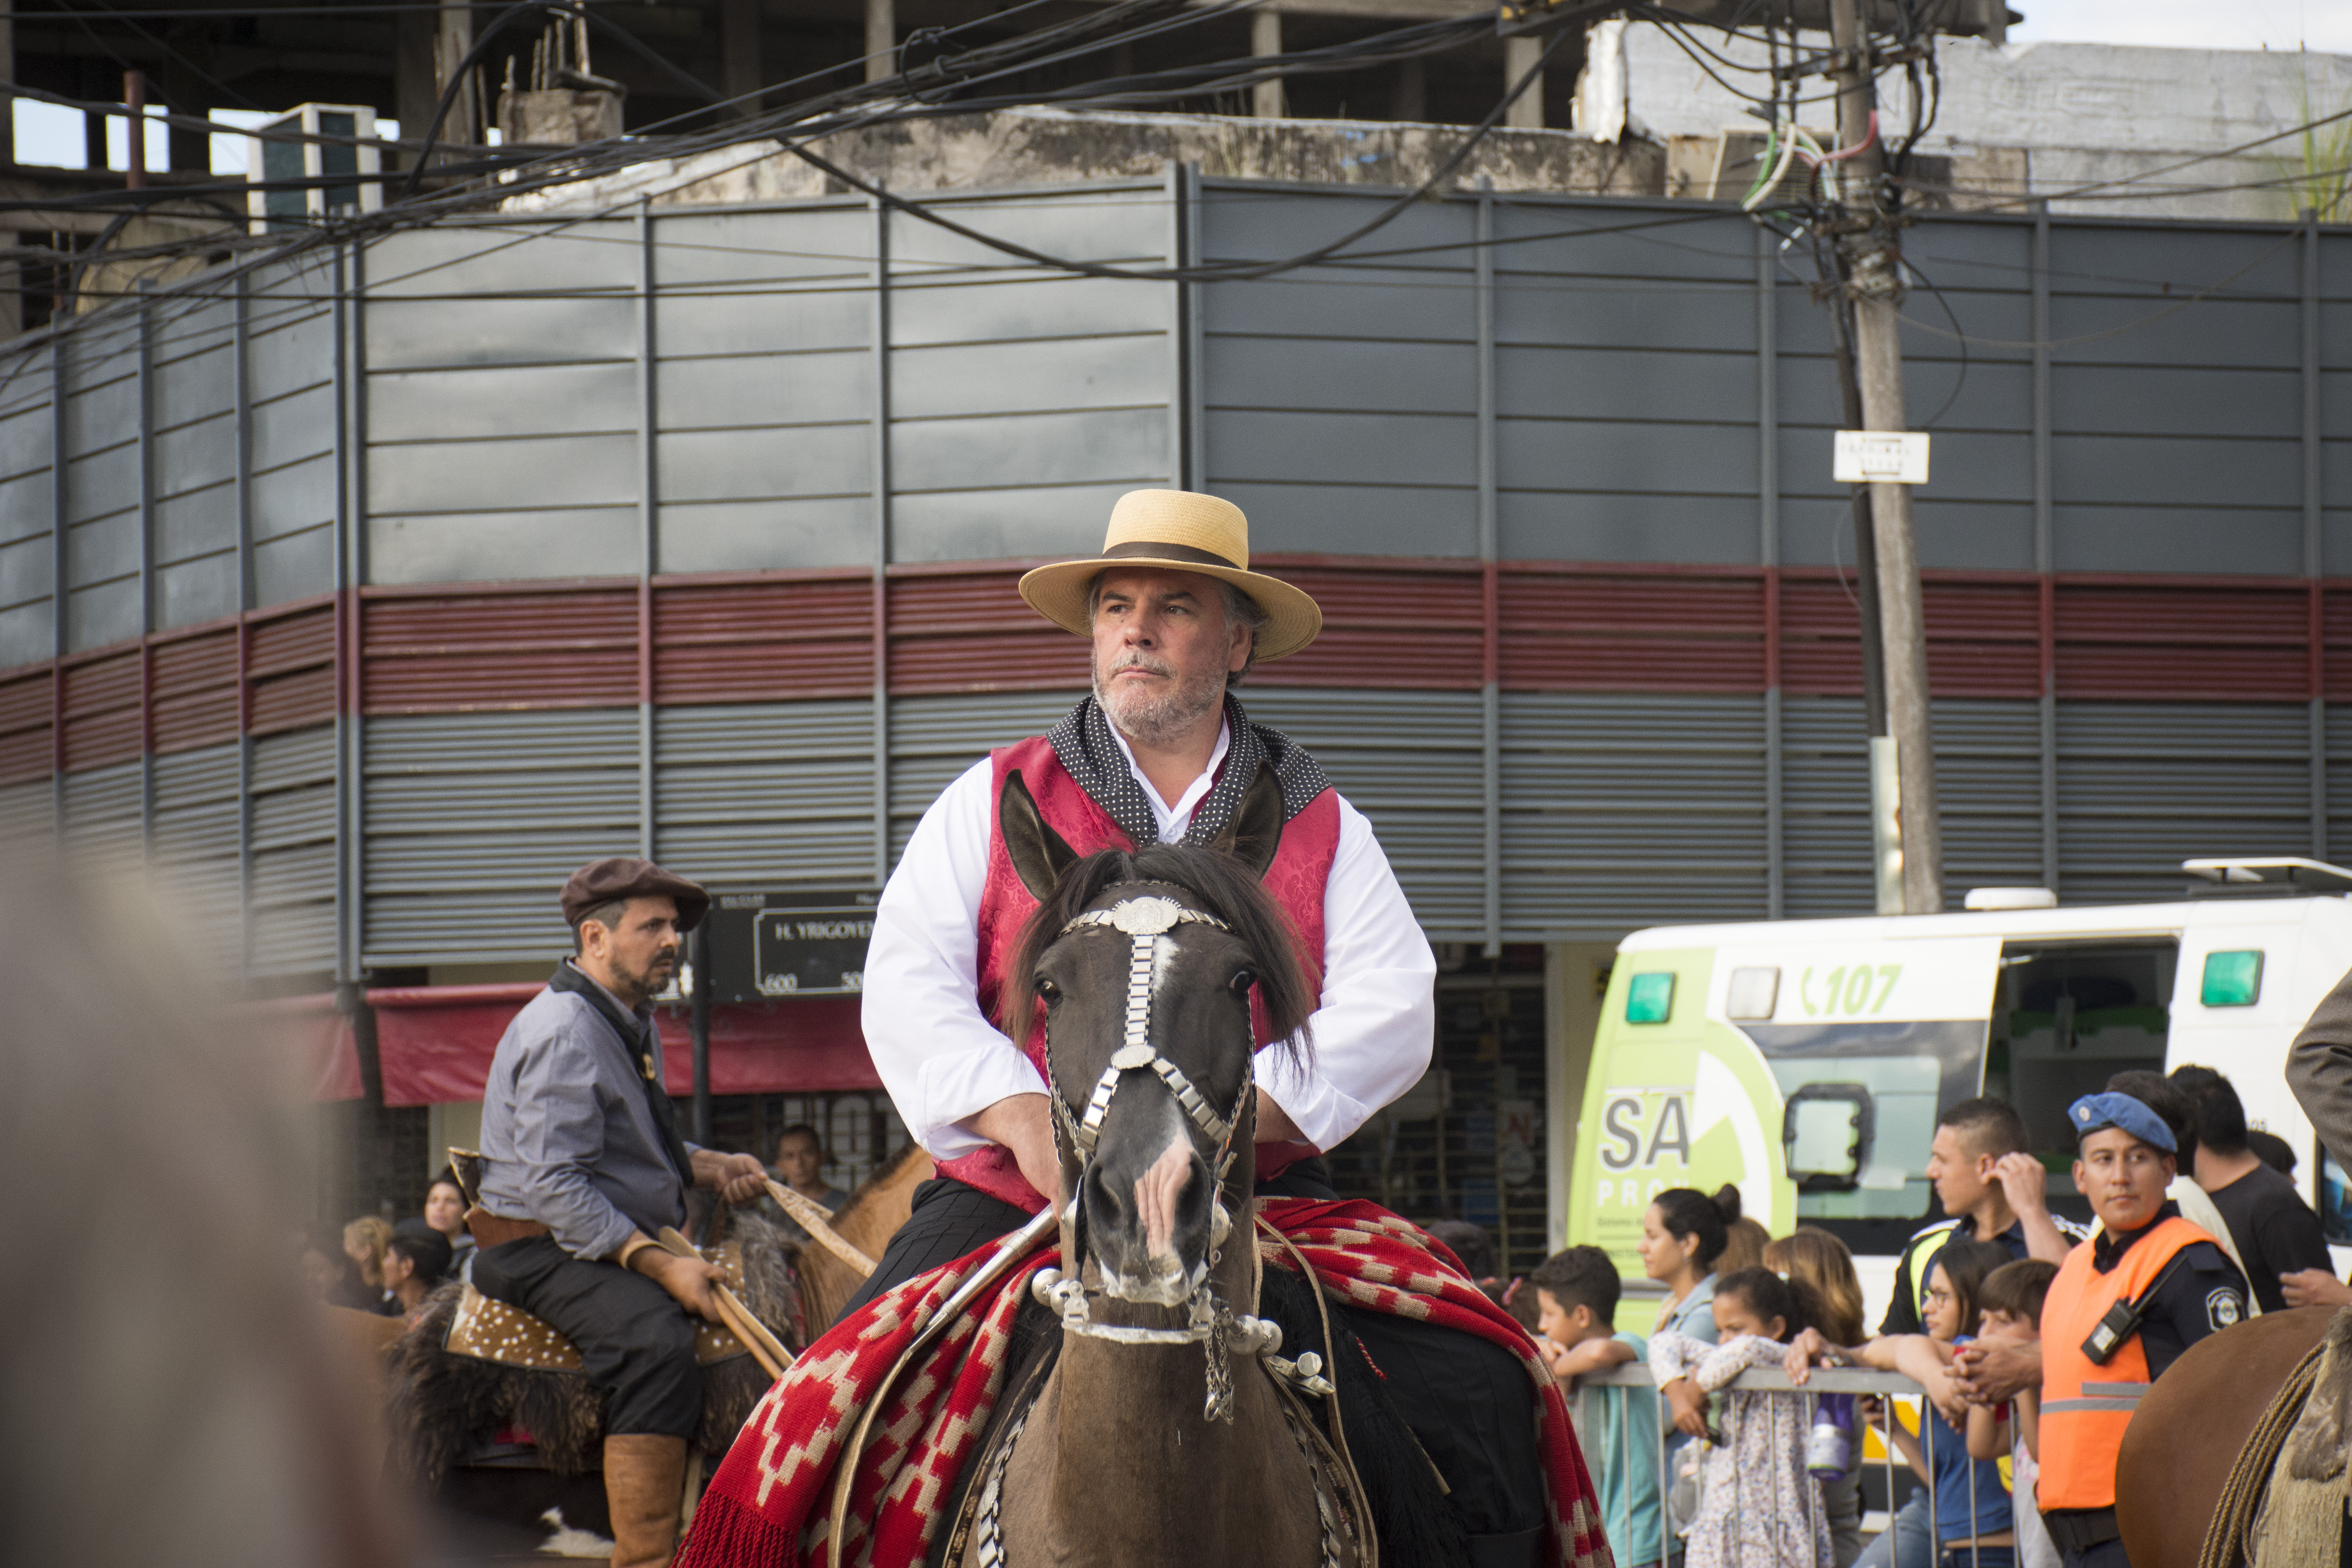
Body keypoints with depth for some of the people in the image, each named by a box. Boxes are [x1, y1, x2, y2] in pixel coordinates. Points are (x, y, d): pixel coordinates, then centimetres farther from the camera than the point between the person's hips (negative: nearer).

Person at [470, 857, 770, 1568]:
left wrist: (709, 1166, 10)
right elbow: (556, 1187, -24)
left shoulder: (635, 1023, 15)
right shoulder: (563, 1031, -17)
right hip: (542, 1248, -10)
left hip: (623, 1239, 10)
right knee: (654, 1339, -34)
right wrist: (658, 1266, -27)